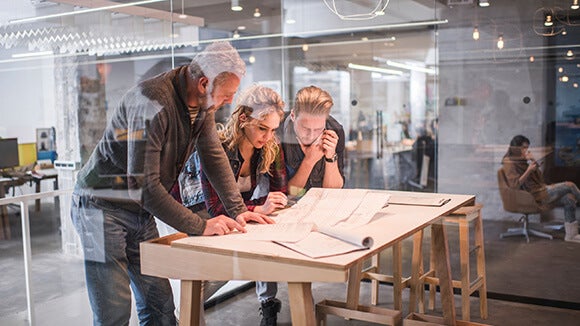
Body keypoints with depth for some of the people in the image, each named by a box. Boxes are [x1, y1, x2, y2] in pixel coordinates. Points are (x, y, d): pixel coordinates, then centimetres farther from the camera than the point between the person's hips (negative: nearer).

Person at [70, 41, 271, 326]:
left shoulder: (203, 103, -2)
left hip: (140, 211, 8)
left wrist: (238, 211, -1)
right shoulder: (153, 103, -29)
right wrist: (200, 226, -26)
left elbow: (214, 156, 6)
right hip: (103, 207, -8)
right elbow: (143, 185, -30)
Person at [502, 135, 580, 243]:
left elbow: (539, 178, 14)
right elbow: (515, 185, -21)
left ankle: (571, 235, -8)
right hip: (533, 196, -9)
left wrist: (534, 162, 0)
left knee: (569, 198, -10)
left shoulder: (521, 161, 15)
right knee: (569, 185, -11)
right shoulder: (509, 163, -10)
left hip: (540, 190, 9)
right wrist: (529, 170, -22)